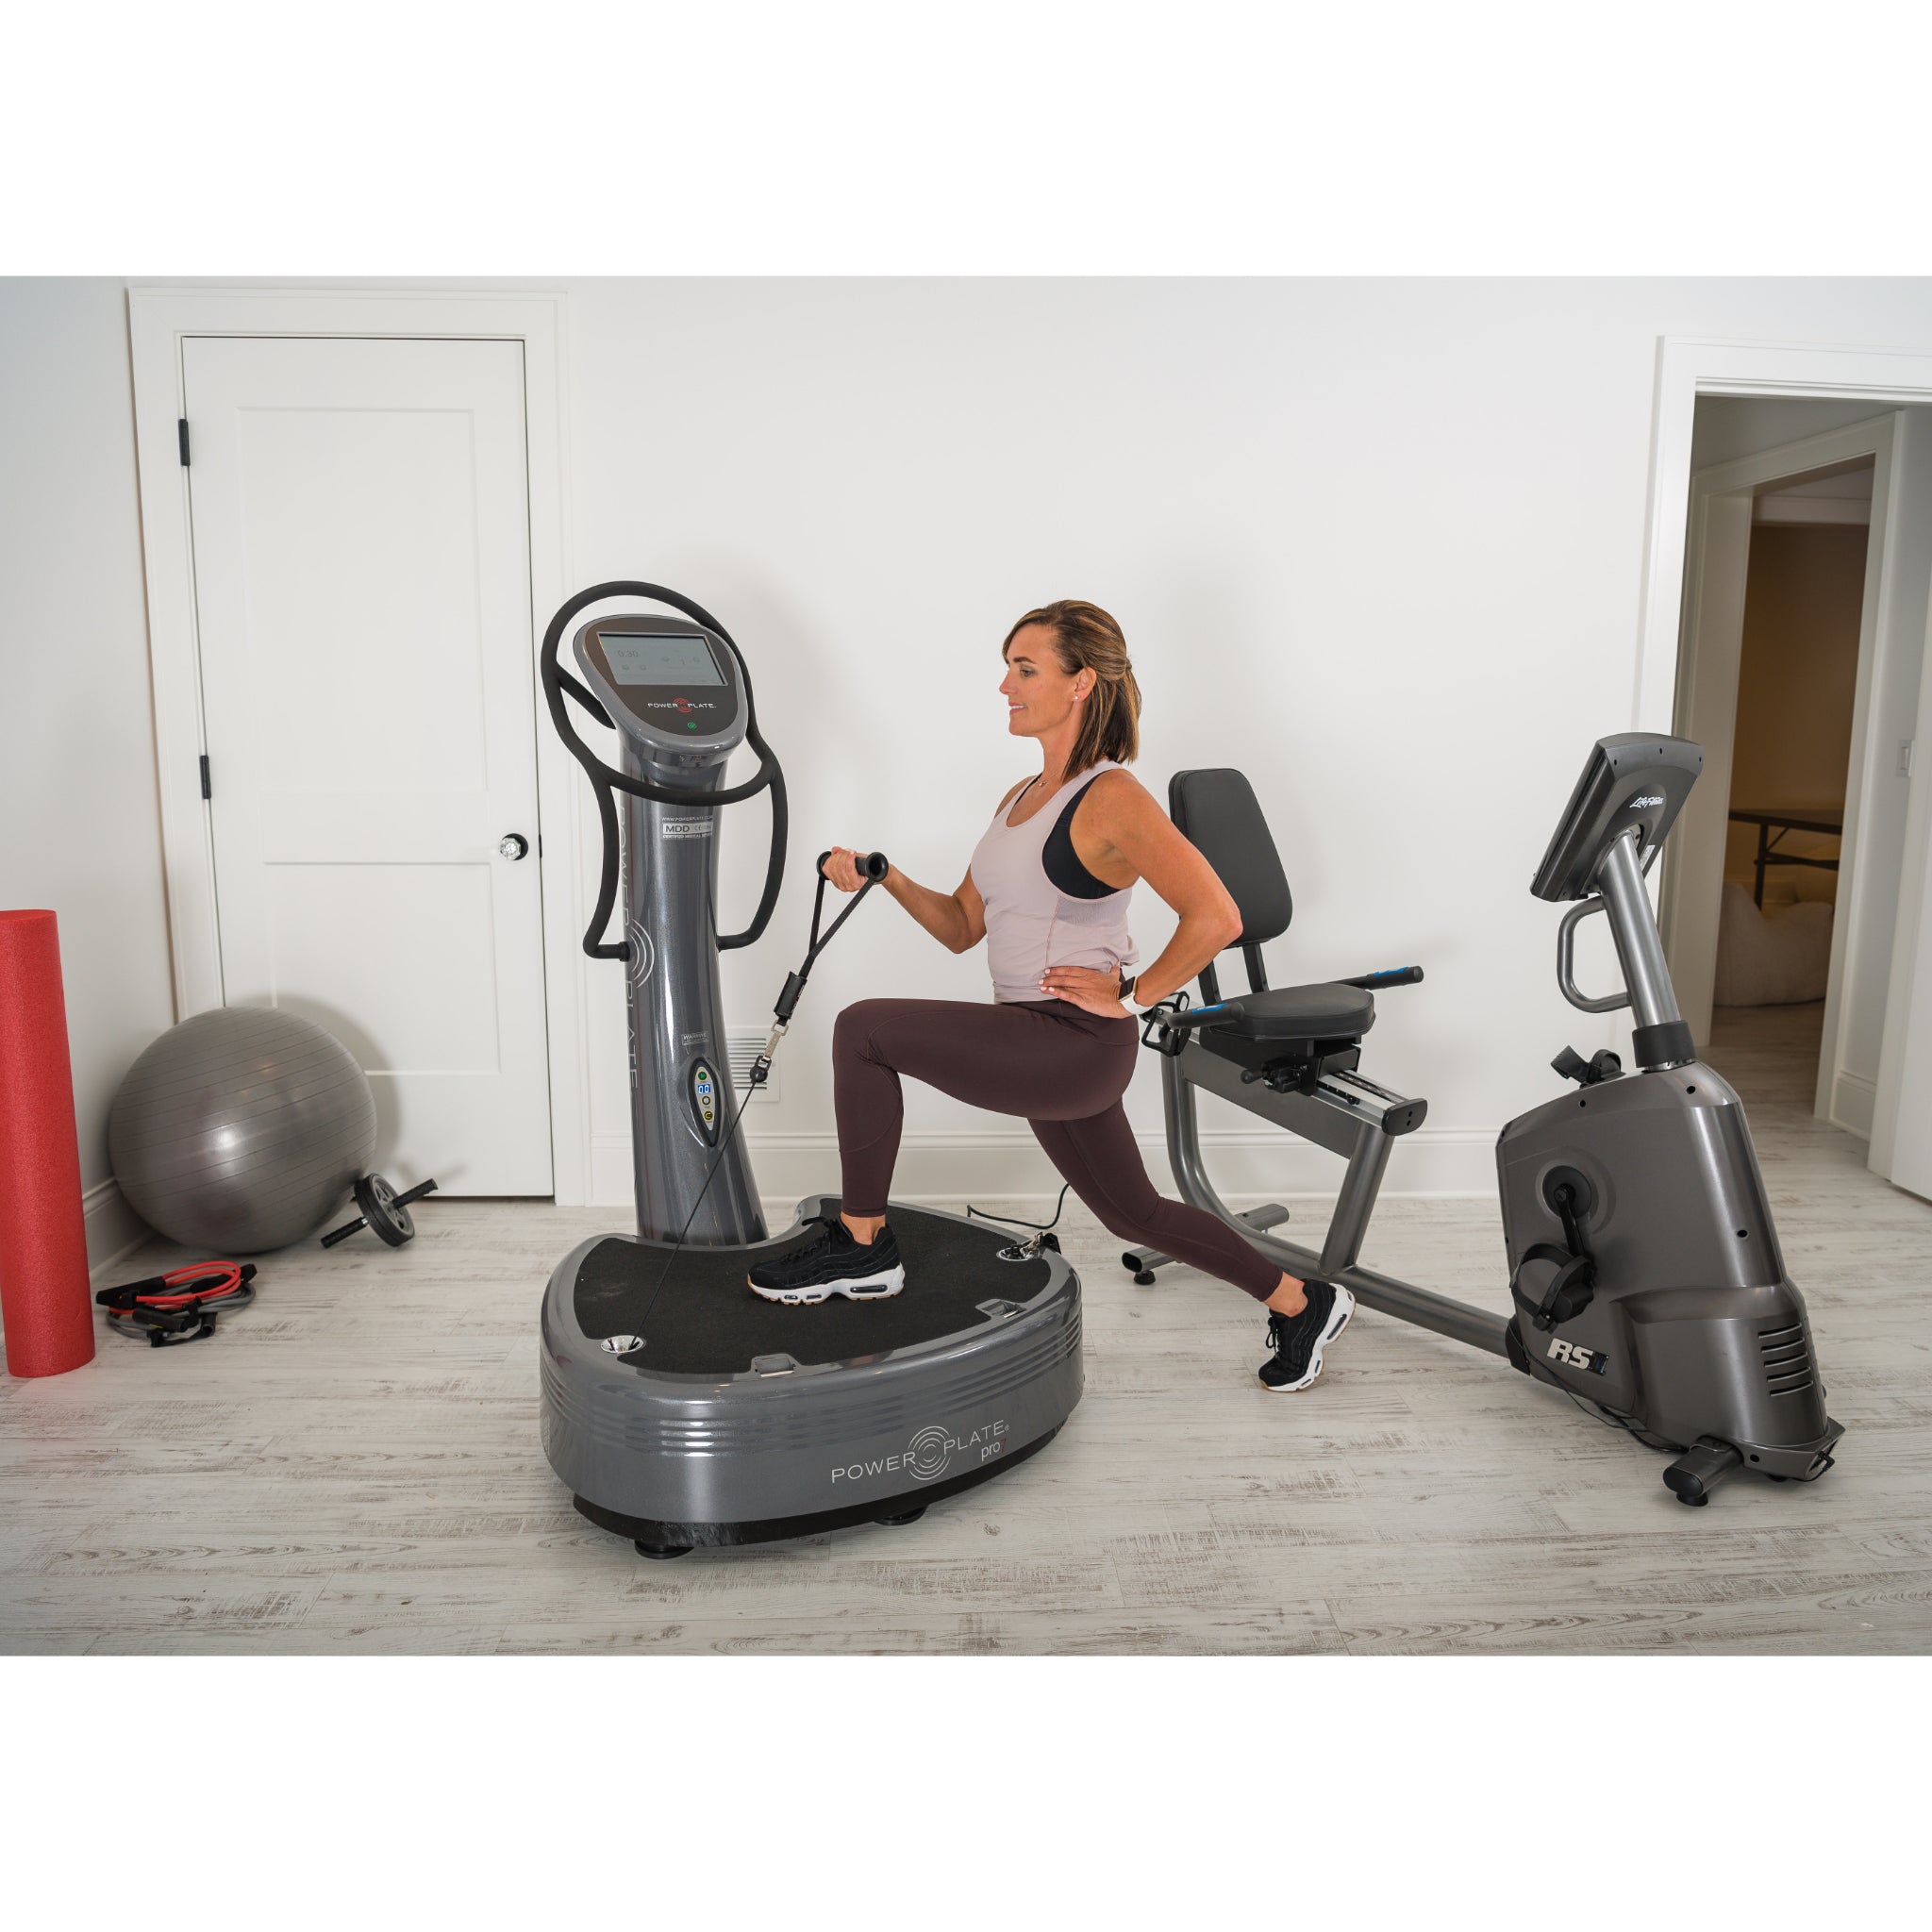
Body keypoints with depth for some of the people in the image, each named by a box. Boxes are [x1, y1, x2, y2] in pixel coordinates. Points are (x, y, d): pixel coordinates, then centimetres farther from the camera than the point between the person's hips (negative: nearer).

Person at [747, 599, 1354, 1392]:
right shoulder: (1020, 799, 13)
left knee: (863, 1029, -17)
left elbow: (1216, 918, -22)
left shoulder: (1112, 799, -14)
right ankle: (1303, 1303, 38)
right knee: (1135, 1214, 20)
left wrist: (1129, 992, -16)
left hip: (1076, 1044, -10)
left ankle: (861, 1246, -1)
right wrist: (888, 879, 0)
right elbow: (964, 927, 14)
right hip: (1036, 1045, 10)